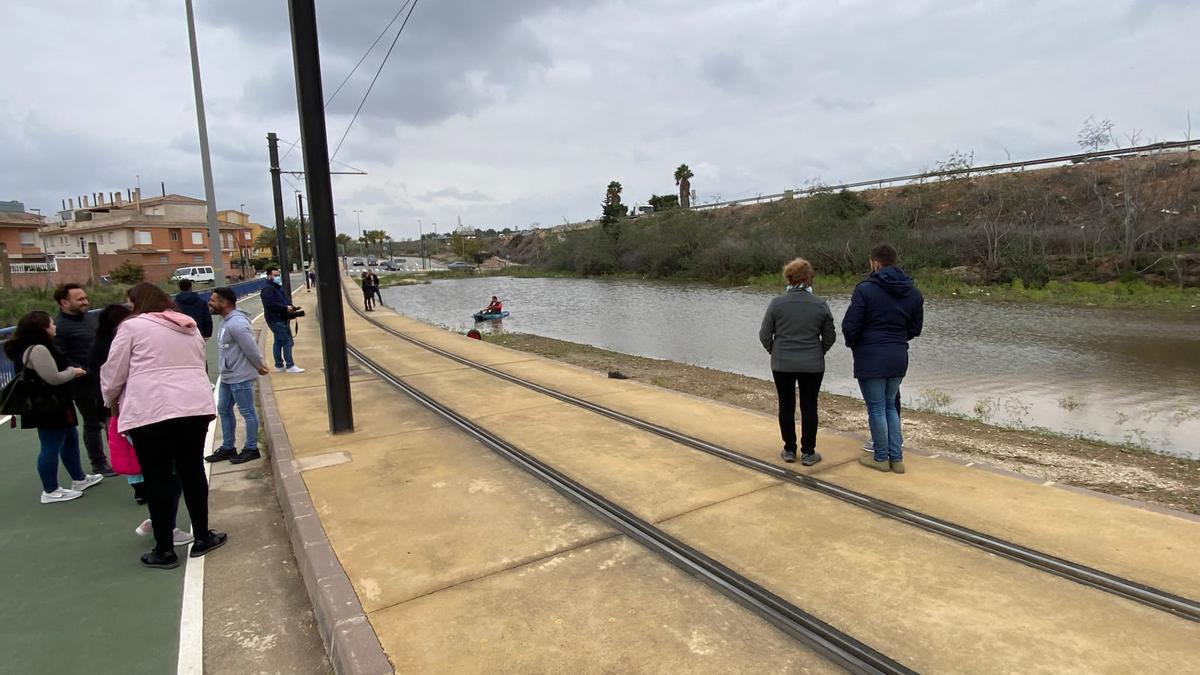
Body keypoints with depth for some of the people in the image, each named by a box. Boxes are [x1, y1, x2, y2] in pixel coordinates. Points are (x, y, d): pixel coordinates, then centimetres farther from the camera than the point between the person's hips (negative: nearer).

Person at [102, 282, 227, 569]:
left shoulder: (133, 326, 2)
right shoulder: (190, 327, 19)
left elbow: (114, 372, 4)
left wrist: (112, 401, 21)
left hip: (151, 411, -5)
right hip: (195, 406, 5)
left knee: (158, 479, 5)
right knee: (192, 471, 14)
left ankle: (165, 550, 13)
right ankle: (202, 537, 22)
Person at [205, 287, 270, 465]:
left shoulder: (237, 323, -24)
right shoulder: (227, 320, 10)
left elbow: (251, 348, -23)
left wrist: (260, 366, -8)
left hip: (240, 377, -11)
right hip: (227, 377, 11)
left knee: (247, 413, 2)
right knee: (224, 411, 18)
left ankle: (251, 449, 13)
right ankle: (228, 448, 30)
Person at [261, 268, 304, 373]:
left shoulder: (279, 288, 19)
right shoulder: (268, 289, -13)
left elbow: (286, 300, 25)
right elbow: (270, 304, -25)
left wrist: (291, 307, 4)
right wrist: (286, 308, -22)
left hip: (282, 319, 11)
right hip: (276, 320, -11)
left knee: (278, 341, 15)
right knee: (287, 341, -12)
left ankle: (279, 365, 24)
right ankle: (290, 366, -10)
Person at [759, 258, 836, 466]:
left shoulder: (777, 303, -7)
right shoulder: (820, 305, -4)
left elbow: (764, 335, -4)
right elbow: (830, 337, 3)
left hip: (782, 365, 0)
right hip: (812, 366, 0)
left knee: (786, 406, 9)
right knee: (809, 407, 7)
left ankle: (789, 450, 16)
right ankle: (808, 453, 12)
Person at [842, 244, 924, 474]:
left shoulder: (865, 289, -14)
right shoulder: (913, 292, 6)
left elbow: (849, 326, -14)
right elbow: (914, 329, 11)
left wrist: (853, 344, 6)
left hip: (871, 358, -6)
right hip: (899, 358, 6)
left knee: (877, 409, 6)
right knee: (890, 406, 18)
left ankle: (881, 458, 17)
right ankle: (896, 458, 18)